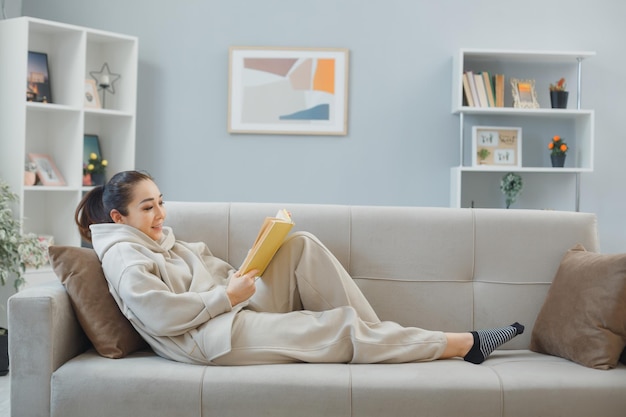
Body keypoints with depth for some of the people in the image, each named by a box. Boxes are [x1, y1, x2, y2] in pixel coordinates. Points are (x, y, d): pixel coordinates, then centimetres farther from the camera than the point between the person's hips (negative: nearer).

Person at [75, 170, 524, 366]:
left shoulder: (167, 242, 24)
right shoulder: (122, 256, -4)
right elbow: (158, 314, -19)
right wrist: (227, 296, -15)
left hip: (243, 311, 9)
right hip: (216, 338, -9)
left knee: (300, 245, -6)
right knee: (339, 325, -17)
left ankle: (376, 339, -10)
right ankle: (464, 344, -10)